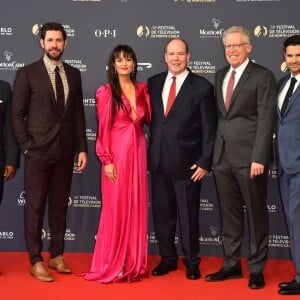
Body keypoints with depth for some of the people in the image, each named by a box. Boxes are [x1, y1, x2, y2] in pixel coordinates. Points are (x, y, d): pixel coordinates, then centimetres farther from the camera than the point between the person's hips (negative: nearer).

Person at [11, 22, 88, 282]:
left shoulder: (73, 74, 9)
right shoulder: (27, 73, -3)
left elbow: (78, 114, 9)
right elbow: (17, 114, -3)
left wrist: (82, 148, 4)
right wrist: (26, 146, -10)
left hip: (65, 152, 4)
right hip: (38, 151, -4)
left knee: (60, 205, 11)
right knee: (35, 207, 2)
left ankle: (57, 255, 22)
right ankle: (36, 262, 10)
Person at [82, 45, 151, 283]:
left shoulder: (142, 89, 8)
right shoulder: (106, 92, -5)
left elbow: (149, 119, 13)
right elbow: (103, 130, -8)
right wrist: (107, 160, -12)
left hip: (138, 151, 5)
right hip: (116, 153, -5)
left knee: (137, 207, 8)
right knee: (116, 208, 0)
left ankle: (134, 263, 19)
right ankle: (111, 265, 12)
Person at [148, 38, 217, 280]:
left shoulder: (202, 86, -4)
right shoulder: (154, 83, 8)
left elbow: (209, 128, -4)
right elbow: (151, 119, 11)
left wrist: (205, 162, -9)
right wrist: (150, 153, 3)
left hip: (186, 162, -4)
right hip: (158, 161, 4)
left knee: (188, 214, 6)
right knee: (162, 212, 12)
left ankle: (192, 262, 22)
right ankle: (168, 258, 27)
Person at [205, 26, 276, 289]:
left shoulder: (263, 76, -5)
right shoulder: (220, 75, 15)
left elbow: (266, 120, -11)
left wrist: (259, 158, -17)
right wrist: (214, 152, 10)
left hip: (249, 156, -6)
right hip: (222, 156, 6)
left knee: (256, 214, 5)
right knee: (229, 214, 12)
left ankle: (257, 268, 16)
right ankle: (231, 264, 23)